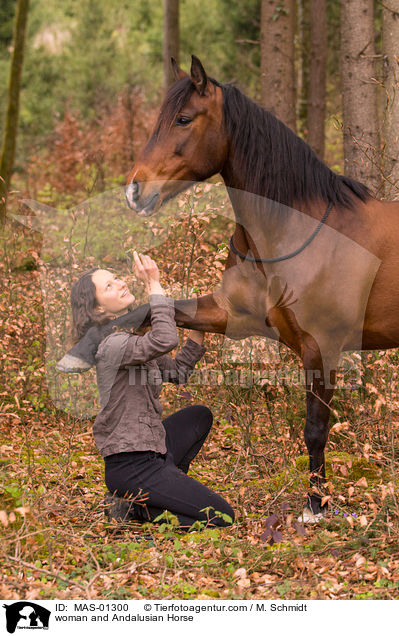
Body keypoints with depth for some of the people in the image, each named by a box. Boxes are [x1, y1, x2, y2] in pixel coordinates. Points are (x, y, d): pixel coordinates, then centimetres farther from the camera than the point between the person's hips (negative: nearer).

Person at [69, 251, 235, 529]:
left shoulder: (130, 336, 12)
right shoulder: (111, 345, -19)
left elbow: (178, 372, 18)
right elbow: (165, 340, -36)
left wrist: (199, 329, 11)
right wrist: (154, 285, -27)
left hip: (150, 451, 10)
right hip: (132, 467, -10)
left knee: (200, 415, 32)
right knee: (221, 517, -8)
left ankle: (167, 487, 18)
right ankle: (131, 506, -1)